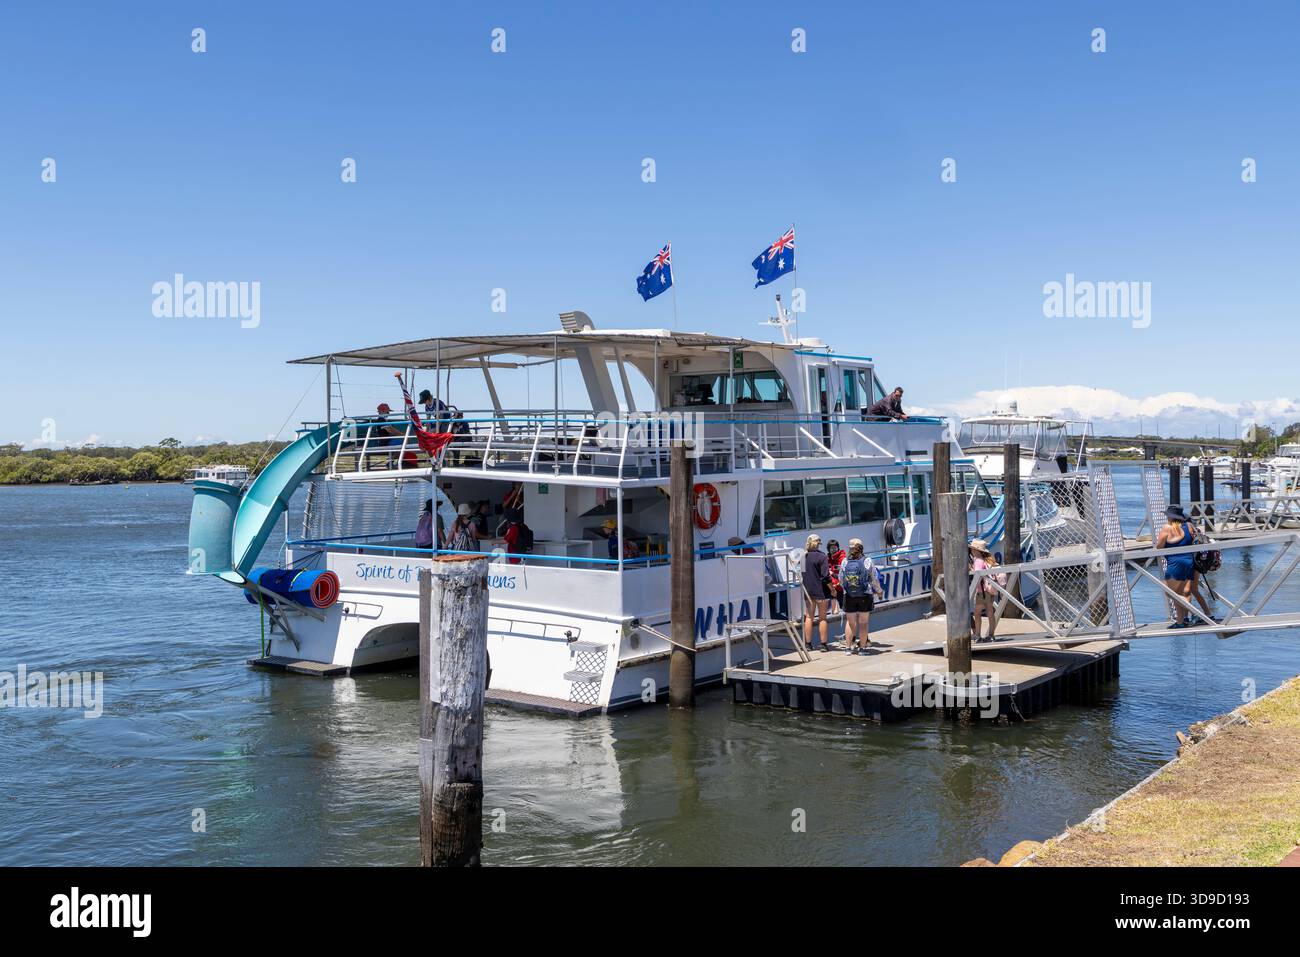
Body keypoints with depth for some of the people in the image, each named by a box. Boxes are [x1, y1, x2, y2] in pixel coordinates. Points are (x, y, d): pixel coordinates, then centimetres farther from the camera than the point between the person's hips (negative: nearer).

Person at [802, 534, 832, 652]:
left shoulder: (803, 556, 2)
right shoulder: (821, 556, -13)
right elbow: (825, 576, -16)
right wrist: (832, 590, -6)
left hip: (807, 590, 4)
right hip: (820, 590, -4)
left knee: (809, 617, 11)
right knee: (822, 618, 4)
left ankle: (808, 643, 13)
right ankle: (824, 644, 5)